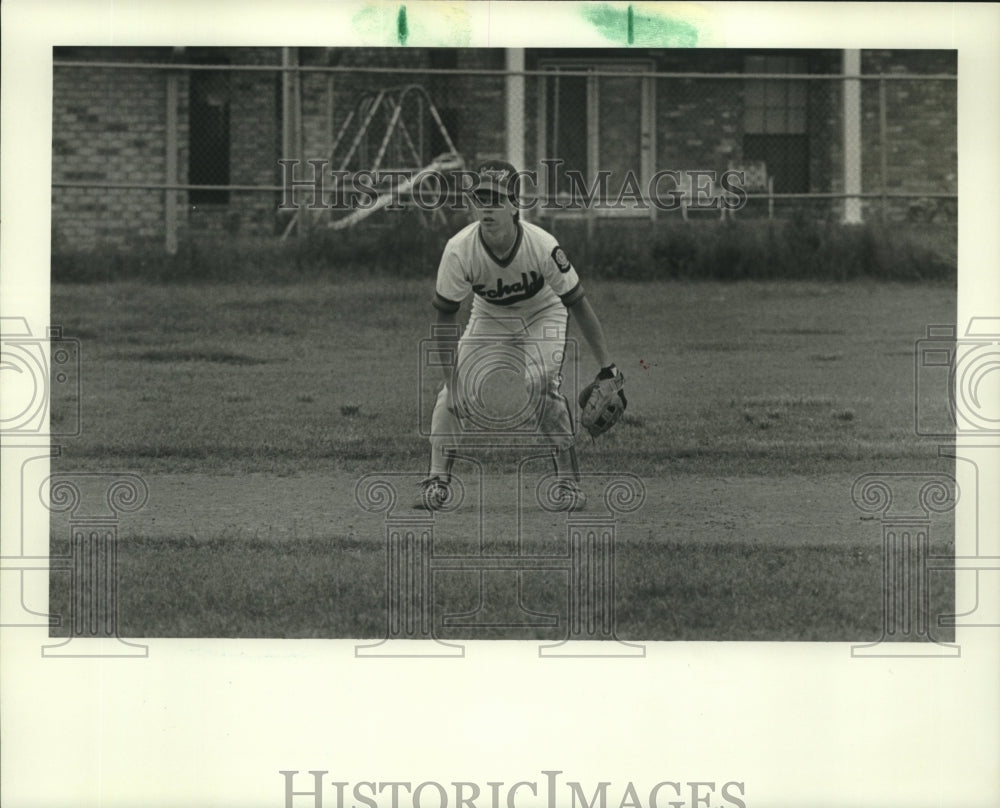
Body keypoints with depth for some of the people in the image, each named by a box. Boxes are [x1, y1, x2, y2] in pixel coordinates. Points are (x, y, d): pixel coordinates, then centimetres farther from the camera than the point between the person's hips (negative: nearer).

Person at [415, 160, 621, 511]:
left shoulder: (543, 247, -32)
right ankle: (437, 481, -2)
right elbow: (445, 317, -19)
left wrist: (607, 367, -23)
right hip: (488, 319, 2)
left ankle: (569, 481, -6)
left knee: (543, 390, -23)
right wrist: (451, 376, -25)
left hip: (542, 316, -2)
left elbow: (578, 304, -22)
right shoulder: (459, 250, -29)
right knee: (453, 393, -15)